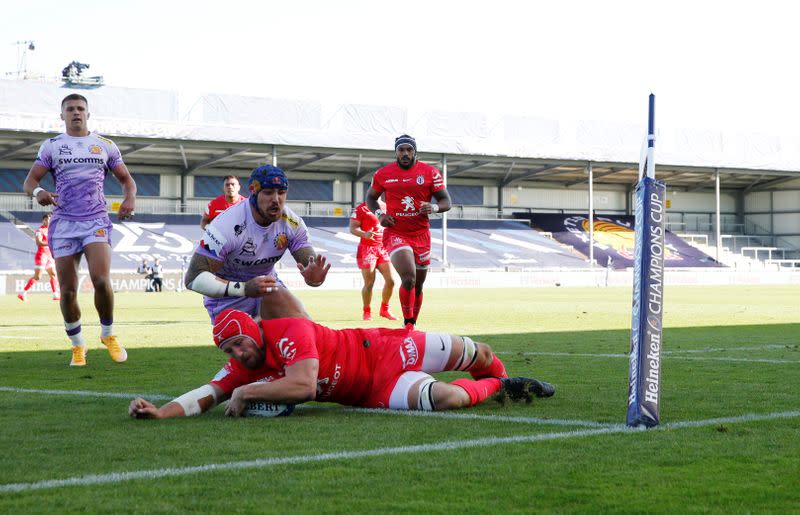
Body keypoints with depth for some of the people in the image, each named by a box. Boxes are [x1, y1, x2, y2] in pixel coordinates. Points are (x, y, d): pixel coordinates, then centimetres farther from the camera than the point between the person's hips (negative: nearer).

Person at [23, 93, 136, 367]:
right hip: (64, 223, 1)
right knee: (68, 290, -1)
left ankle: (108, 334, 4)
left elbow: (126, 178, 19)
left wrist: (130, 198, -4)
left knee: (101, 280, -20)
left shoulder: (105, 146, 12)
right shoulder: (51, 146, 9)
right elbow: (29, 181, 6)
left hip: (96, 221, 0)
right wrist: (38, 192, -18)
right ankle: (77, 345, 18)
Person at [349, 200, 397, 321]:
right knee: (369, 283, -5)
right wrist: (364, 234, -34)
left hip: (384, 248, 6)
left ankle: (384, 310, 21)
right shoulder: (361, 209, -8)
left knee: (390, 281, 2)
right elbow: (352, 228, -15)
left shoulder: (385, 207, 13)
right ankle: (367, 312, 11)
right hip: (367, 248, -6)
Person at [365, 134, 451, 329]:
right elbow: (371, 197, 17)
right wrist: (379, 214, -2)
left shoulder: (429, 172, 0)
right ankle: (408, 325, -13)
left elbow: (446, 201, 3)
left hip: (421, 235, 2)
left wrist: (433, 207, -19)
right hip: (395, 234, -2)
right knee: (409, 278, -24)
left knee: (418, 285, 11)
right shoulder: (383, 174, 1)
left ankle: (412, 326, 29)